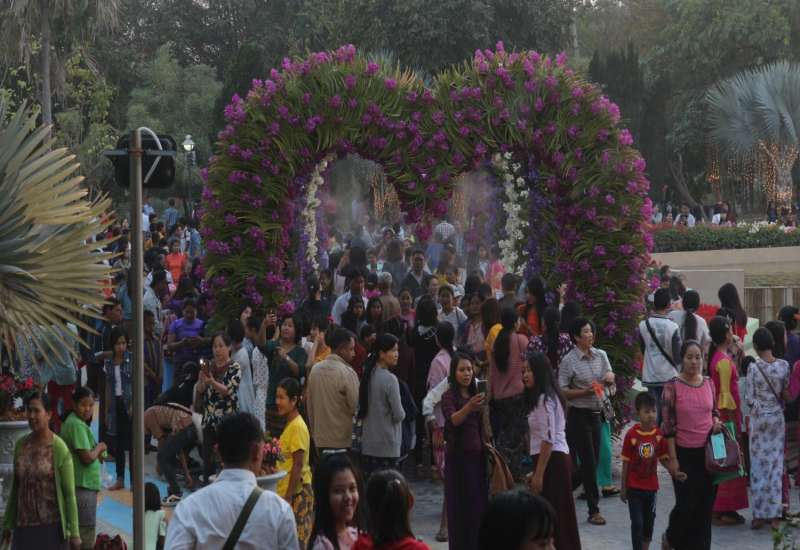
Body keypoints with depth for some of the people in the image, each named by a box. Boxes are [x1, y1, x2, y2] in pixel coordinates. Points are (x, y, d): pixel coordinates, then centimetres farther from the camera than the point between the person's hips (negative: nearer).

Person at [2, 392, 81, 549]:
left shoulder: (60, 449, -11)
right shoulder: (21, 445, 5)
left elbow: (69, 493, -9)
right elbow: (16, 488, 13)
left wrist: (74, 533, -11)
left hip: (52, 526, -5)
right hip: (25, 526, 5)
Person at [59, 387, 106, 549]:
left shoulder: (71, 422, 15)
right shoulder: (78, 425, -16)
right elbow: (87, 458, -21)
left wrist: (97, 452, -1)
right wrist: (99, 447, -4)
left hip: (81, 486, 10)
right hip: (83, 487, -10)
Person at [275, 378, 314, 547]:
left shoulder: (297, 427, -16)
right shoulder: (290, 424, 12)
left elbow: (298, 465, -18)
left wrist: (288, 497, -19)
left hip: (296, 493, -9)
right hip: (288, 491, 9)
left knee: (297, 539, -7)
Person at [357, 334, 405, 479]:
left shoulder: (368, 375, 6)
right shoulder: (389, 379, -16)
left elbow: (361, 409, 11)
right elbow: (399, 415, -14)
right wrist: (401, 413, 5)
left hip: (367, 444, 7)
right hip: (387, 445, -7)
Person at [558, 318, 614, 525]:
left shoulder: (601, 355, 7)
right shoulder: (569, 361, -10)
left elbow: (610, 379, 9)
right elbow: (562, 391, -11)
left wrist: (610, 377, -14)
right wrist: (585, 391, -22)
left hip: (596, 414, 6)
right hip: (579, 415, -6)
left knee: (592, 463, 8)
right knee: (589, 463, -5)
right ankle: (594, 511, 3)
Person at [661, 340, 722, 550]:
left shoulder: (709, 383, 4)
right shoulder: (672, 387, -11)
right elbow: (668, 425, -10)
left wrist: (716, 422, -4)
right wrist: (672, 459, -12)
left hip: (708, 451, 4)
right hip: (685, 453, -4)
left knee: (705, 505, 7)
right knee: (687, 505, -2)